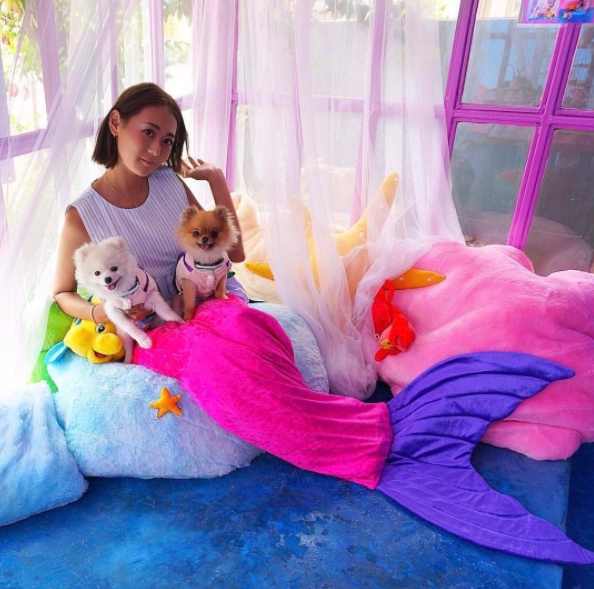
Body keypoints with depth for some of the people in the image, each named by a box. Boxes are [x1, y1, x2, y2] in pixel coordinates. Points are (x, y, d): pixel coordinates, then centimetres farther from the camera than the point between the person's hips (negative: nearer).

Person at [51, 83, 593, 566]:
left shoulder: (171, 183, 7)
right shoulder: (82, 214, 0)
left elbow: (232, 252, 12)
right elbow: (61, 294, 11)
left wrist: (216, 179, 4)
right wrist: (102, 312, -9)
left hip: (201, 304, 1)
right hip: (147, 335, -1)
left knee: (234, 327, -28)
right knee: (215, 353, -27)